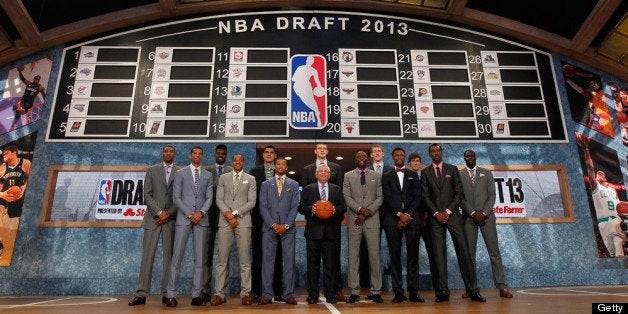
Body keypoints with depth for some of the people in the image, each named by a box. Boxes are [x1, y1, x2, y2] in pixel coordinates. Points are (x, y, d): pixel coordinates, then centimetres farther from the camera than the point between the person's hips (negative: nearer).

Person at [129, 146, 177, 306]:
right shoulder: (152, 170, 9)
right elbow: (147, 194, 1)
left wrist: (169, 214, -9)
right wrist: (159, 212, -9)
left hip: (171, 219, 0)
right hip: (153, 217, 0)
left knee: (169, 256, 1)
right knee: (147, 255, -1)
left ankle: (167, 294, 6)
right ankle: (141, 294, 4)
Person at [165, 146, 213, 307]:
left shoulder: (208, 175, 14)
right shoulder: (180, 173, 8)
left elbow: (209, 198, 8)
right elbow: (176, 197, 1)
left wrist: (201, 212, -9)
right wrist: (189, 214, -9)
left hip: (201, 219, 2)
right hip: (183, 217, -2)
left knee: (199, 258, 2)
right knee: (177, 256, -5)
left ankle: (197, 295, 7)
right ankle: (171, 295, 1)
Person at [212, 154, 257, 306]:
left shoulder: (250, 179, 10)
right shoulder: (223, 177, 14)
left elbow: (252, 202, 2)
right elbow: (219, 199, 6)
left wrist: (235, 213, -8)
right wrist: (227, 214, -9)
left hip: (243, 221, -1)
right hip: (224, 221, 1)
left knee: (245, 258, 0)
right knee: (222, 259, 1)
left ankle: (245, 293, 6)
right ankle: (219, 293, 7)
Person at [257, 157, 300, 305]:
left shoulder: (293, 185, 11)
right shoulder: (266, 184, 11)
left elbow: (295, 207, 3)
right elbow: (263, 207, 3)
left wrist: (286, 225, -8)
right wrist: (273, 224, -8)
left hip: (288, 228, 0)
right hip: (269, 227, 0)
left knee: (289, 260, 0)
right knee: (268, 260, -1)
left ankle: (289, 294, 6)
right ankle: (267, 294, 6)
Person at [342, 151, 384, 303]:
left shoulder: (377, 176, 11)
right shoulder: (348, 176, 10)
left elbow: (380, 197, 4)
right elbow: (346, 197, 1)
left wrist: (368, 213, -7)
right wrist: (360, 209, -12)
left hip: (372, 219, 0)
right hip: (354, 219, 0)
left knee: (374, 254, 0)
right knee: (353, 255, 1)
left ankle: (375, 291, 9)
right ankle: (354, 291, 7)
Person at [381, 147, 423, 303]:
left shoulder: (413, 175, 16)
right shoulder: (387, 176, 12)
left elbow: (417, 197, 6)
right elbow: (387, 198, 2)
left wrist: (408, 215, -6)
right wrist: (400, 214, -9)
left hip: (411, 219, 1)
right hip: (392, 220, -1)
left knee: (413, 255, 0)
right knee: (395, 256, -1)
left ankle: (413, 292, 4)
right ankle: (398, 292, 3)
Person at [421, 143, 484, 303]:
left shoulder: (452, 169, 11)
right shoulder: (425, 172, 10)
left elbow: (459, 192, 5)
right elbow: (425, 196, 5)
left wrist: (448, 212, -6)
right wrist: (436, 213, -7)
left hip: (453, 215, 0)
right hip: (435, 217, 0)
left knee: (463, 251, -4)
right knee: (439, 254, -3)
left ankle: (473, 290, 1)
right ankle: (443, 291, 0)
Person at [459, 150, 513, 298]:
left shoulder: (486, 173, 12)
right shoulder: (459, 175, 7)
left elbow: (492, 195, 5)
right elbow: (460, 198, 0)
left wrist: (484, 213, -8)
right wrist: (473, 213, -10)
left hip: (486, 216, 1)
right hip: (468, 218, -1)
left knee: (494, 251, -1)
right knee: (469, 253, 0)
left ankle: (502, 287, 3)